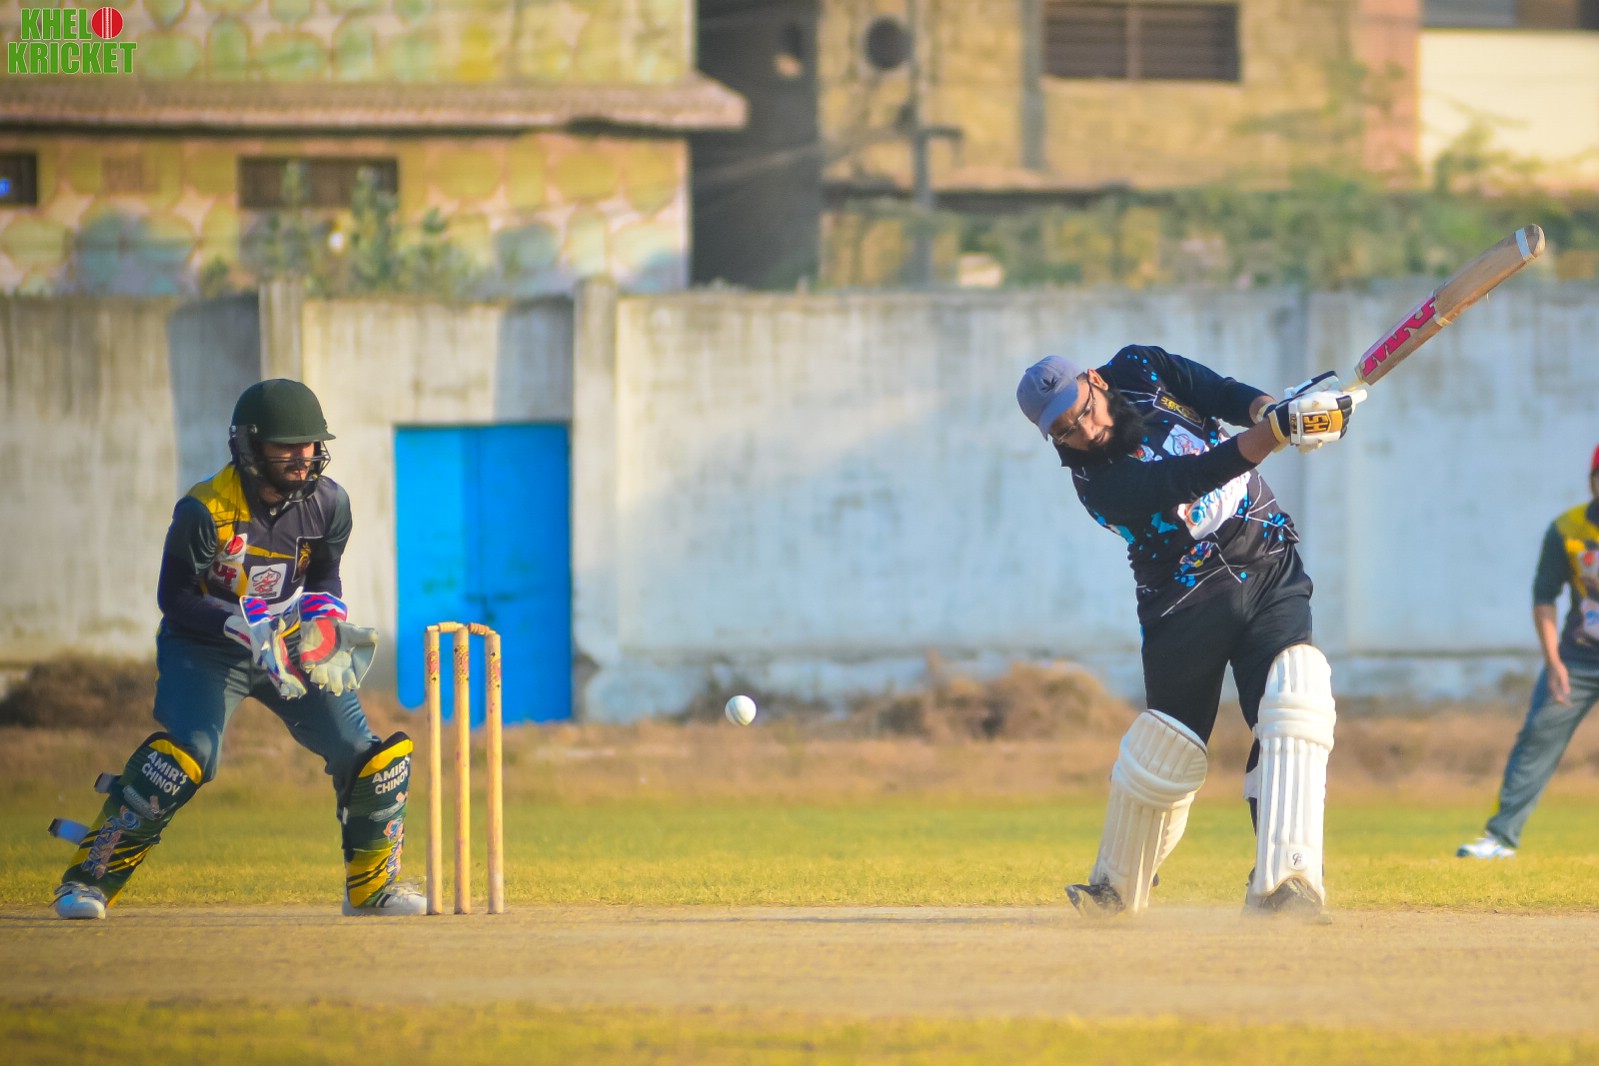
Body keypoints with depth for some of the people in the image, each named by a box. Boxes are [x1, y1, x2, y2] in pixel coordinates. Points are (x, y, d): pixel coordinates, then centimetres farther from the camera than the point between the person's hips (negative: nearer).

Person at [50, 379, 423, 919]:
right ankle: (90, 876, -16)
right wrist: (248, 628, -30)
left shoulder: (328, 502, -6)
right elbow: (175, 597, -18)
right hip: (205, 646, -5)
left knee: (364, 752, -5)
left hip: (290, 645, 5)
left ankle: (373, 884, 15)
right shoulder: (205, 510, -22)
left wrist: (325, 616, -13)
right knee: (187, 751, -26)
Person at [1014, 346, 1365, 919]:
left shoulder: (1140, 369, -3)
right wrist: (1281, 426, -41)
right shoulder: (1099, 482, -19)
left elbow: (1226, 395, -12)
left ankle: (1280, 882, -25)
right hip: (1189, 602, -3)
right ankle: (1117, 887, 25)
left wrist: (1273, 410, -34)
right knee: (1165, 749, -1)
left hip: (1269, 571, 3)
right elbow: (1196, 477, -31)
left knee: (1295, 702, -18)